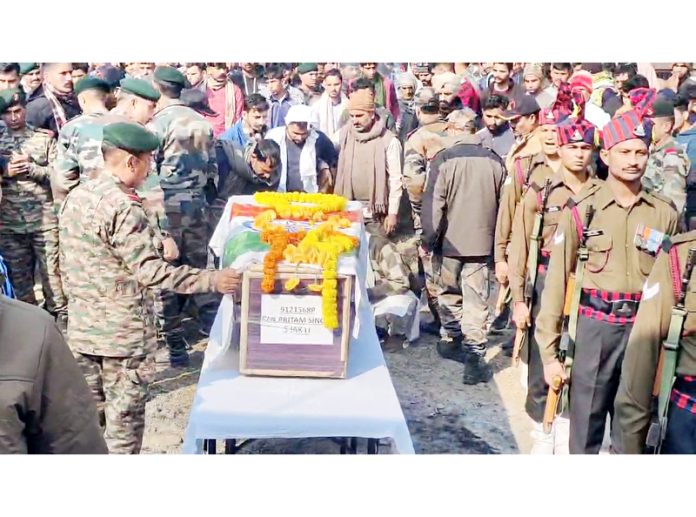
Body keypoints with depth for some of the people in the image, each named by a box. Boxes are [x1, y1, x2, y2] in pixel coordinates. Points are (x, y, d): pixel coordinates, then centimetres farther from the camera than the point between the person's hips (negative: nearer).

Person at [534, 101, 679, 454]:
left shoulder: (665, 213, 2)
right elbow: (557, 281, -5)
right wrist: (549, 351, -6)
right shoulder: (581, 210, -5)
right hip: (595, 327, -2)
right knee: (585, 424, 7)